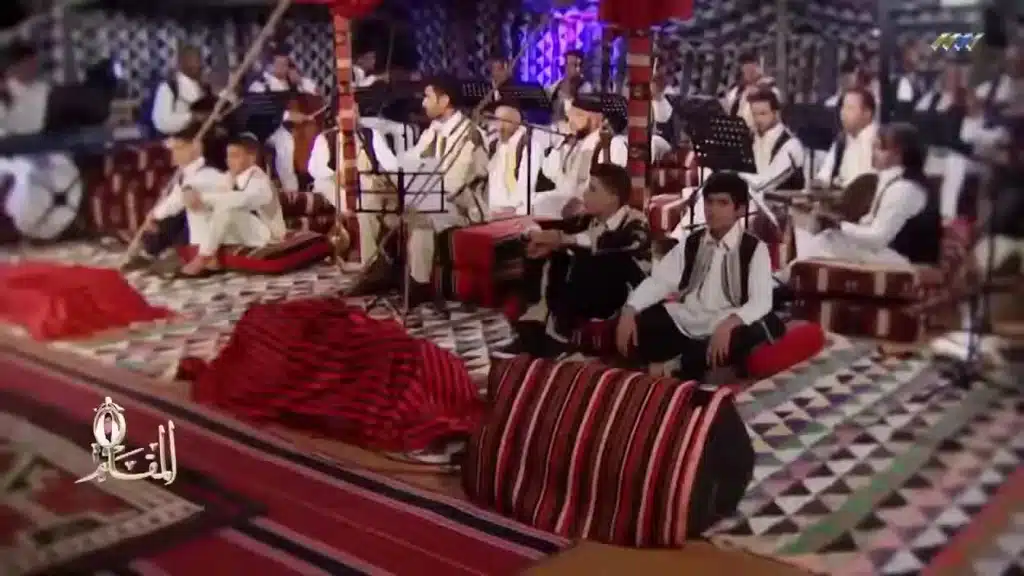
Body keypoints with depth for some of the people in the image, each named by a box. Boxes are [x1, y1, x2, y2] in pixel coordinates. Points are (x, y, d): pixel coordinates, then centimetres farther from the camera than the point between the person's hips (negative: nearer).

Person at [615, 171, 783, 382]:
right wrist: (628, 310, -17)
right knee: (629, 332, -18)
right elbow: (657, 281, 2)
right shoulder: (690, 244, 10)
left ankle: (694, 360, -14)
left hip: (726, 327, -3)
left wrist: (729, 323, -36)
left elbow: (761, 301, -15)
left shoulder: (755, 249, -3)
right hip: (684, 322, 3)